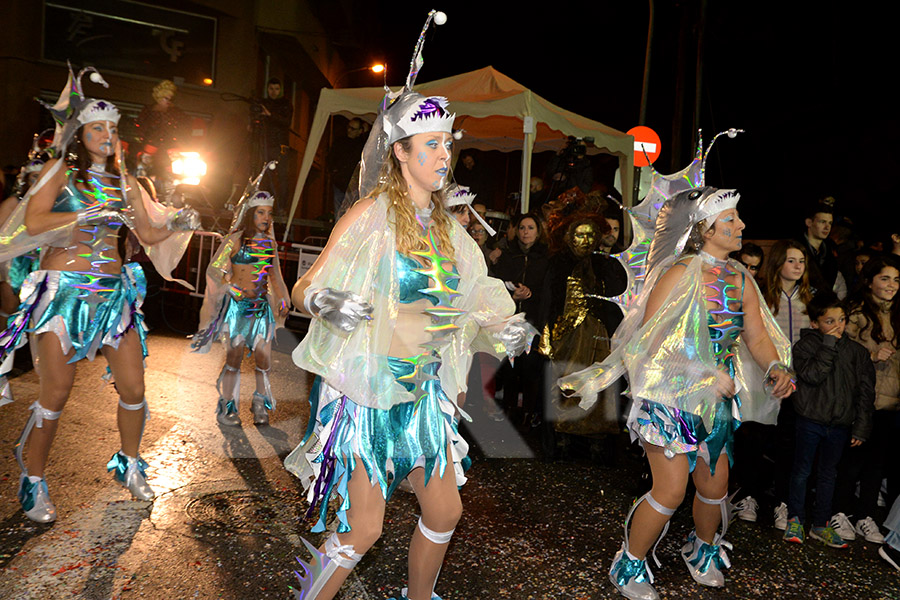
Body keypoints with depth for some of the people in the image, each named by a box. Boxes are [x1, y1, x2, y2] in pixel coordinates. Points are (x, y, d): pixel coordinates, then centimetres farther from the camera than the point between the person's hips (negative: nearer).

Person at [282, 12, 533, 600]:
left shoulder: (448, 228, 8)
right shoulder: (371, 214, -12)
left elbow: (462, 307, 14)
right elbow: (305, 287, -13)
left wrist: (505, 330, -3)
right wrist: (324, 302, -34)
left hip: (424, 392, 7)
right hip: (365, 389, -6)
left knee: (445, 511, 15)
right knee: (363, 529, -1)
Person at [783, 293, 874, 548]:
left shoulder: (856, 351, 3)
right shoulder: (804, 345, -5)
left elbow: (866, 391, 5)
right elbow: (813, 376, -21)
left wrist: (861, 428, 1)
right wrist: (829, 345, -20)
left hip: (840, 425, 3)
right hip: (810, 420, -3)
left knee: (828, 474, 13)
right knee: (801, 470, 7)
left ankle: (820, 524, 24)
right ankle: (795, 519, 20)